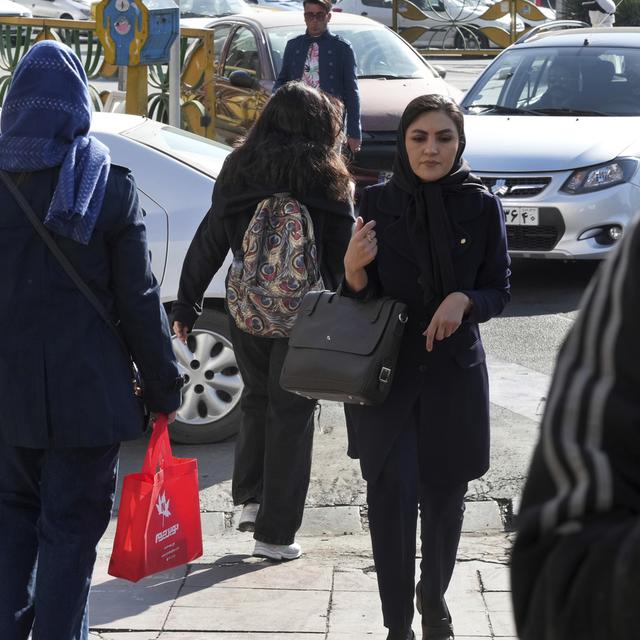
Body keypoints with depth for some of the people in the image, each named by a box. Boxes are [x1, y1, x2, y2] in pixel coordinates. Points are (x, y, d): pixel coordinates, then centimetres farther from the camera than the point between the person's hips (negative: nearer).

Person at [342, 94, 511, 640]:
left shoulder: (481, 206, -4)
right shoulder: (378, 202, -3)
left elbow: (499, 290, 1)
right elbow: (361, 295, 0)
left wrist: (464, 300, -20)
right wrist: (354, 269, -22)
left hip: (454, 370, 1)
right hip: (387, 369, -1)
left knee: (445, 492, 12)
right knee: (392, 493, -6)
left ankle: (434, 596, 36)